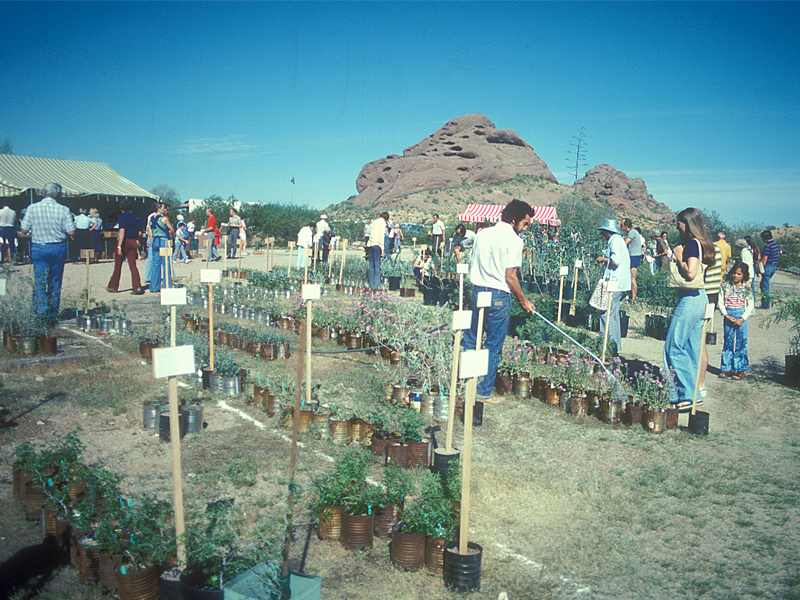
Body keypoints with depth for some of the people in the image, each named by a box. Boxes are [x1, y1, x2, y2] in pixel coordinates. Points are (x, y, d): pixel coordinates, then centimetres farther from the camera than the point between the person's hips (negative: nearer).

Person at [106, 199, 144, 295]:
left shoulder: (122, 216, -9)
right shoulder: (135, 218, 10)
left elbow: (122, 231, -20)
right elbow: (139, 232, 12)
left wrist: (119, 246, -24)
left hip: (124, 241, -5)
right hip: (133, 242, 5)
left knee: (118, 265, 7)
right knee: (133, 265, 1)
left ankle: (113, 287, 18)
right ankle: (137, 286, -15)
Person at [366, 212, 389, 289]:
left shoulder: (374, 222, 25)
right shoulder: (382, 222, 1)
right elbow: (380, 236, -8)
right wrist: (382, 249, -9)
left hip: (369, 244, 7)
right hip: (376, 245, -7)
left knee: (371, 266, 7)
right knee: (377, 265, -8)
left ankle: (371, 285, 5)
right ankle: (377, 285, -12)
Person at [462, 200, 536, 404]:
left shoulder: (482, 234, 10)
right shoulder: (513, 240, -10)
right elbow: (510, 277, -12)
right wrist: (523, 300, -1)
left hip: (477, 293, 6)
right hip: (498, 297, -6)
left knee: (470, 342, 16)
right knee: (493, 347, 5)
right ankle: (484, 392, 13)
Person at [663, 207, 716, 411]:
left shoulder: (692, 244, -15)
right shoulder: (699, 244, 15)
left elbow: (690, 273, -23)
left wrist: (678, 258, -9)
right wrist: (677, 257, 11)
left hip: (690, 299, -10)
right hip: (699, 298, 10)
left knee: (674, 347, -5)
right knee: (692, 348, 14)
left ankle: (686, 395, -3)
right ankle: (694, 392, 19)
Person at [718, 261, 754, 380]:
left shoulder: (747, 289, 2)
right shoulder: (725, 287, 4)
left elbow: (751, 306, 1)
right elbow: (720, 302, 2)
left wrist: (742, 319, -10)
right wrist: (726, 316, -10)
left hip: (741, 317, -1)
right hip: (728, 316, 1)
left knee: (741, 343, 1)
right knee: (728, 342, 6)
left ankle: (740, 370, 7)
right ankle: (727, 368, 13)